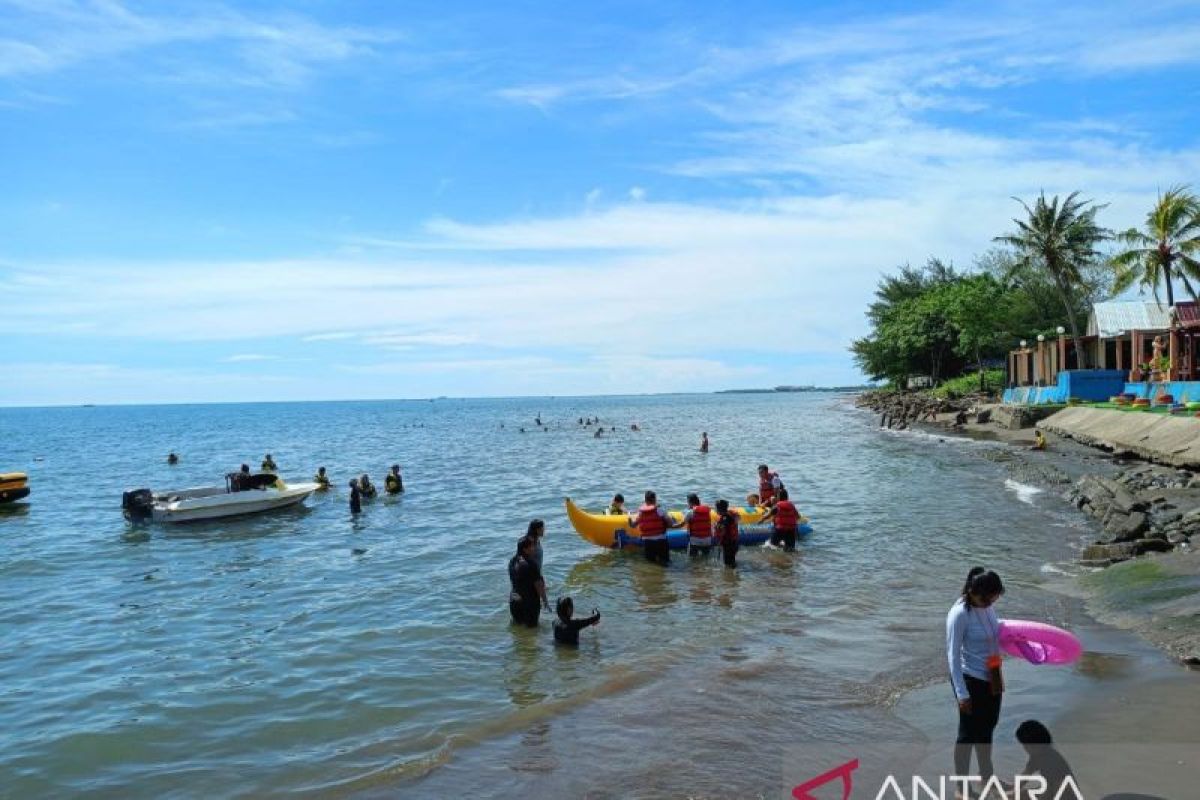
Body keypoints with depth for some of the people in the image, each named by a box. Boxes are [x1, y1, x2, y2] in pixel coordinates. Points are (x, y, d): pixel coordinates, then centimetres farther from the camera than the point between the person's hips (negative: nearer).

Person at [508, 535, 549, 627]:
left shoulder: (512, 561, -1)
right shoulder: (530, 564, -24)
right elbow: (539, 585, -18)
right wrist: (545, 600, -7)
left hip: (514, 600, 7)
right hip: (530, 601, -7)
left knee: (517, 624, 21)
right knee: (531, 626, 8)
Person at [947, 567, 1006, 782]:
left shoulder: (987, 605, -4)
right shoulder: (959, 614, -25)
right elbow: (953, 655, -21)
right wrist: (962, 693, -20)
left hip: (991, 678, 8)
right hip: (971, 680, -8)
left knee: (987, 728, 23)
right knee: (969, 733, 5)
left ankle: (986, 778, 42)